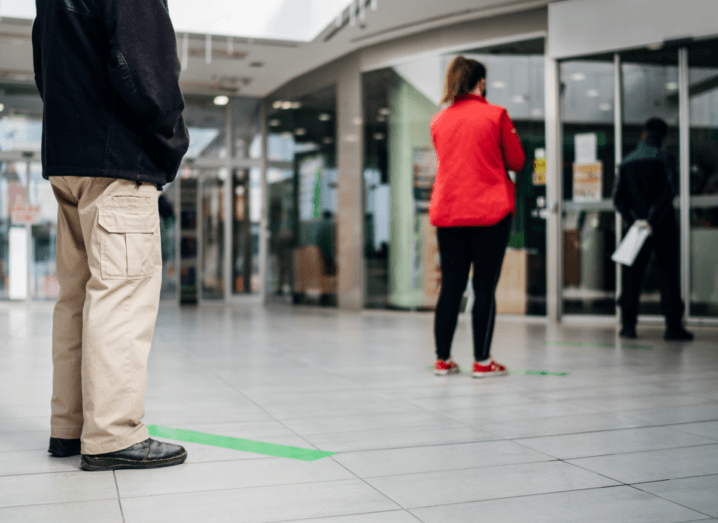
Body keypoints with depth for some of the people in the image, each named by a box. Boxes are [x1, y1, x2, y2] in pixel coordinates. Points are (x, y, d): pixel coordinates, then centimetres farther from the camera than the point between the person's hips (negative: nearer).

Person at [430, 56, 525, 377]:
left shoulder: (438, 121, 9)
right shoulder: (496, 115, -2)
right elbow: (517, 162, 3)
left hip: (447, 213, 4)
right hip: (490, 212, -4)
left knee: (451, 287, 9)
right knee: (485, 287, 1)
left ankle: (442, 359, 13)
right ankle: (481, 361, 4)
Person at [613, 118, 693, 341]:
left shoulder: (627, 162, 9)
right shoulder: (664, 158, -5)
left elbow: (618, 197, 3)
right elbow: (670, 191, -17)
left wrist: (633, 220, -2)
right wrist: (653, 219, -17)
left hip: (637, 225, 4)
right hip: (663, 226, -3)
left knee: (632, 275, 8)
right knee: (668, 274, 0)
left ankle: (628, 324, 7)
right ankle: (673, 326, -1)